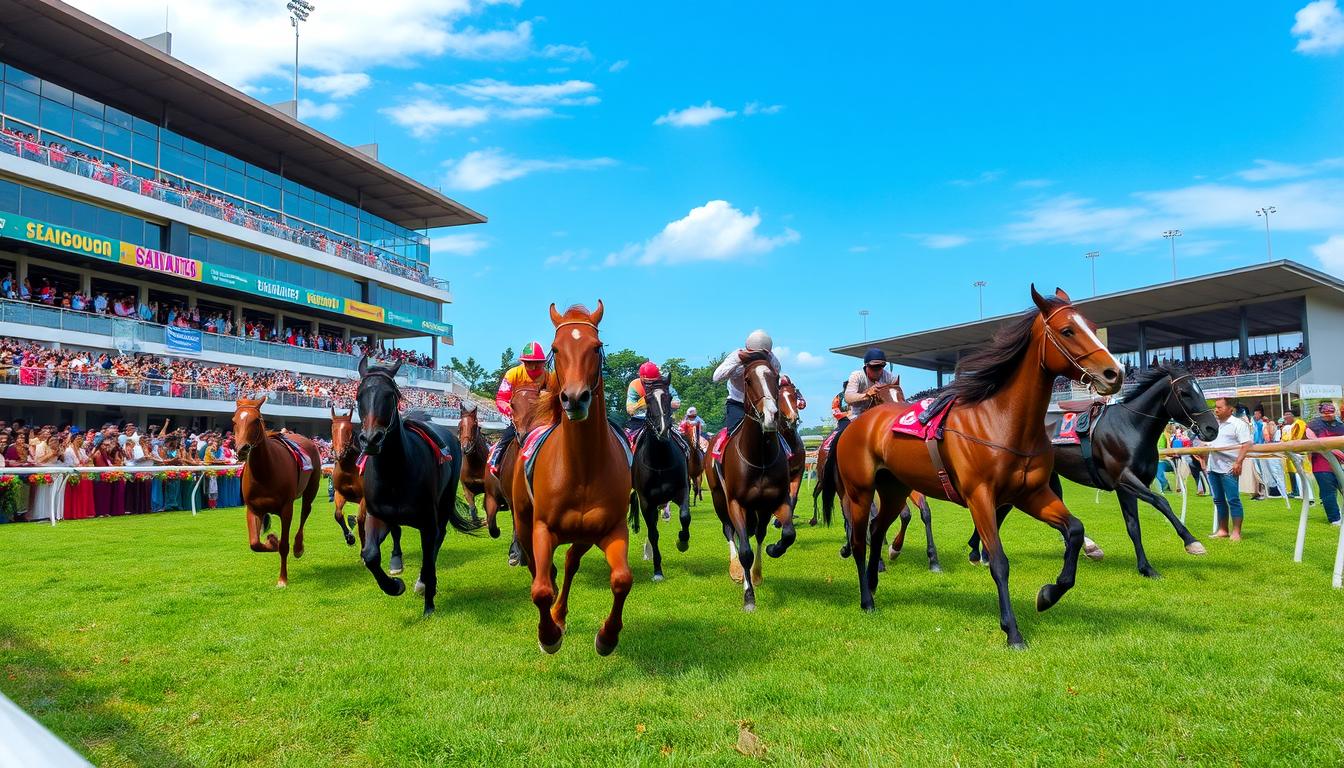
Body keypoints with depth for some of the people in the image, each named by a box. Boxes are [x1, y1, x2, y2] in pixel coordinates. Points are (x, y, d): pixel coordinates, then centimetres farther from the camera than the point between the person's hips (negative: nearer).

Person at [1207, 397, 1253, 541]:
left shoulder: (1238, 424, -6)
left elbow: (1246, 445, -14)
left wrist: (1238, 462, -22)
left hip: (1228, 468, -7)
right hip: (1213, 467, 7)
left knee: (1233, 500, -5)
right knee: (1218, 500, 11)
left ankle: (1236, 532, -1)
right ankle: (1222, 530, 18)